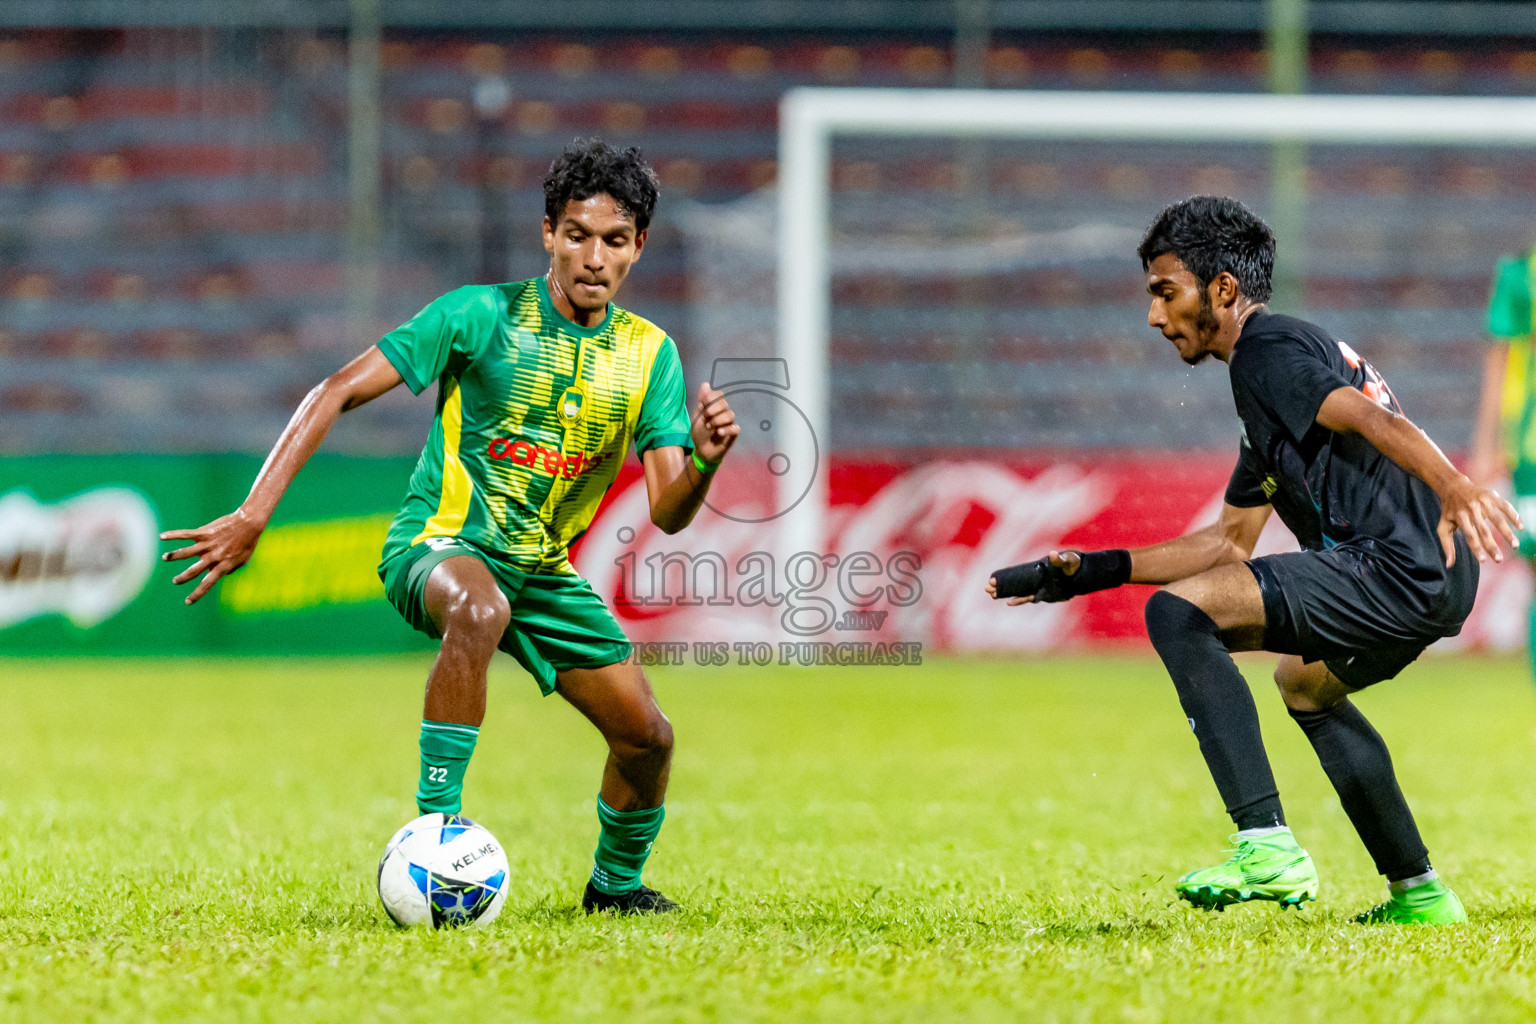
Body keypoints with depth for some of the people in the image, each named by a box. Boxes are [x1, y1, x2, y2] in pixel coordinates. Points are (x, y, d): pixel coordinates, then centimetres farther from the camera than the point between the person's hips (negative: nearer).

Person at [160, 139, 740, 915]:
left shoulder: (650, 354, -1)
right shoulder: (481, 315, -12)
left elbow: (667, 513, -6)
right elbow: (338, 391, -13)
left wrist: (705, 460, -30)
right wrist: (253, 515, -22)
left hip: (540, 565, 5)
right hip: (439, 542, -5)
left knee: (647, 736, 2)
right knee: (478, 609, -41)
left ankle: (616, 881, 33)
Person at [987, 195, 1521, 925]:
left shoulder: (1267, 348, -4)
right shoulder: (1276, 353, 27)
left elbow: (1369, 419, -24)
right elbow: (1232, 541, 32)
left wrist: (1453, 488, -41)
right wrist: (1092, 571, 29)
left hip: (1399, 567, -11)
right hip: (1434, 578, 11)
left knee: (1179, 613, -15)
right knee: (1304, 683, 36)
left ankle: (1268, 849, -23)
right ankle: (1418, 892, 36)